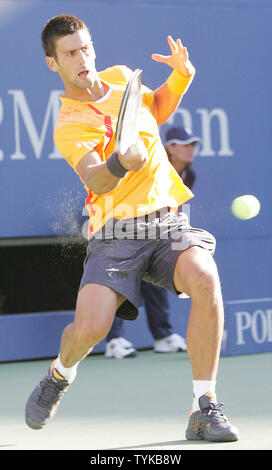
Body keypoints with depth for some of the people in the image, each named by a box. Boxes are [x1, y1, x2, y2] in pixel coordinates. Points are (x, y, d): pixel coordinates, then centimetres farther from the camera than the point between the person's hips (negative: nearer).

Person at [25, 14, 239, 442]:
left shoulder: (120, 78, 11)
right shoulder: (70, 127, -8)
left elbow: (157, 109, 32)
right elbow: (96, 180, -26)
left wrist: (181, 75, 13)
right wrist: (120, 163, -48)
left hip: (168, 221, 4)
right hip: (116, 232, -4)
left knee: (205, 279, -29)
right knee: (89, 329, -22)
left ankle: (204, 410, -20)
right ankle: (61, 373, 19)